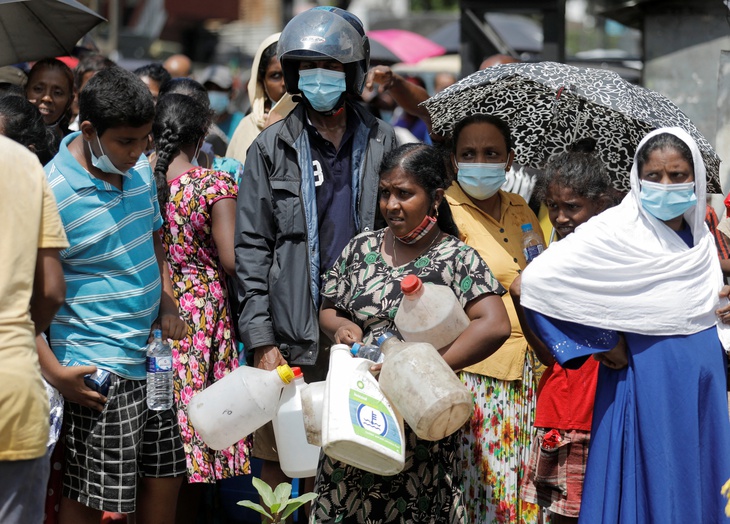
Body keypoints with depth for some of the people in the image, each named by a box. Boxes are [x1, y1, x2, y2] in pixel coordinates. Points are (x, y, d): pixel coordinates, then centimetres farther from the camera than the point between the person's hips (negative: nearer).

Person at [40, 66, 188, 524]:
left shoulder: (139, 168, 6)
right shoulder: (51, 194, -19)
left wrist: (167, 302, 6)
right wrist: (54, 371, -20)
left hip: (150, 358, 8)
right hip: (99, 371, -8)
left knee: (165, 476, 15)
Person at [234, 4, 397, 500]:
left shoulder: (381, 143, 9)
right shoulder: (272, 148, 4)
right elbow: (252, 249, 1)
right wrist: (261, 341, -6)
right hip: (292, 340, -1)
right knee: (279, 459, 2)